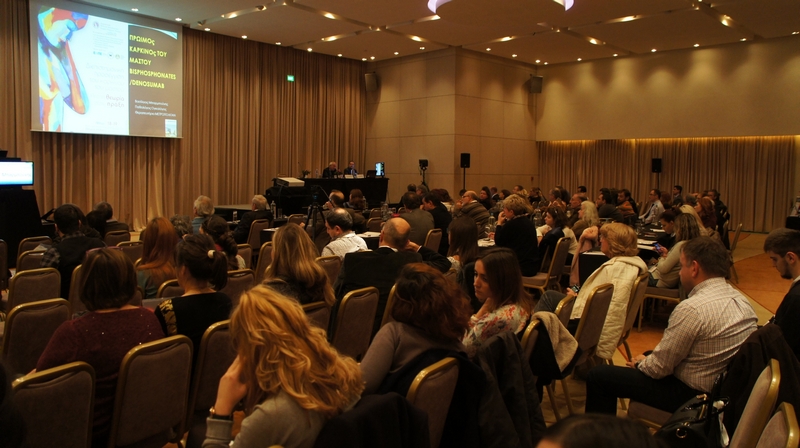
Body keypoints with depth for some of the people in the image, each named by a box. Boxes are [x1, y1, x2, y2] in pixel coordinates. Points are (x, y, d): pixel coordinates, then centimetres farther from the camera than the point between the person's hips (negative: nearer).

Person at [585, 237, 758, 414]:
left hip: (693, 395, -9)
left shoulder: (692, 309, -27)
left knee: (599, 376, -3)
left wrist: (640, 364, 3)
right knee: (648, 356, 32)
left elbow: (659, 367, -20)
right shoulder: (741, 299, 0)